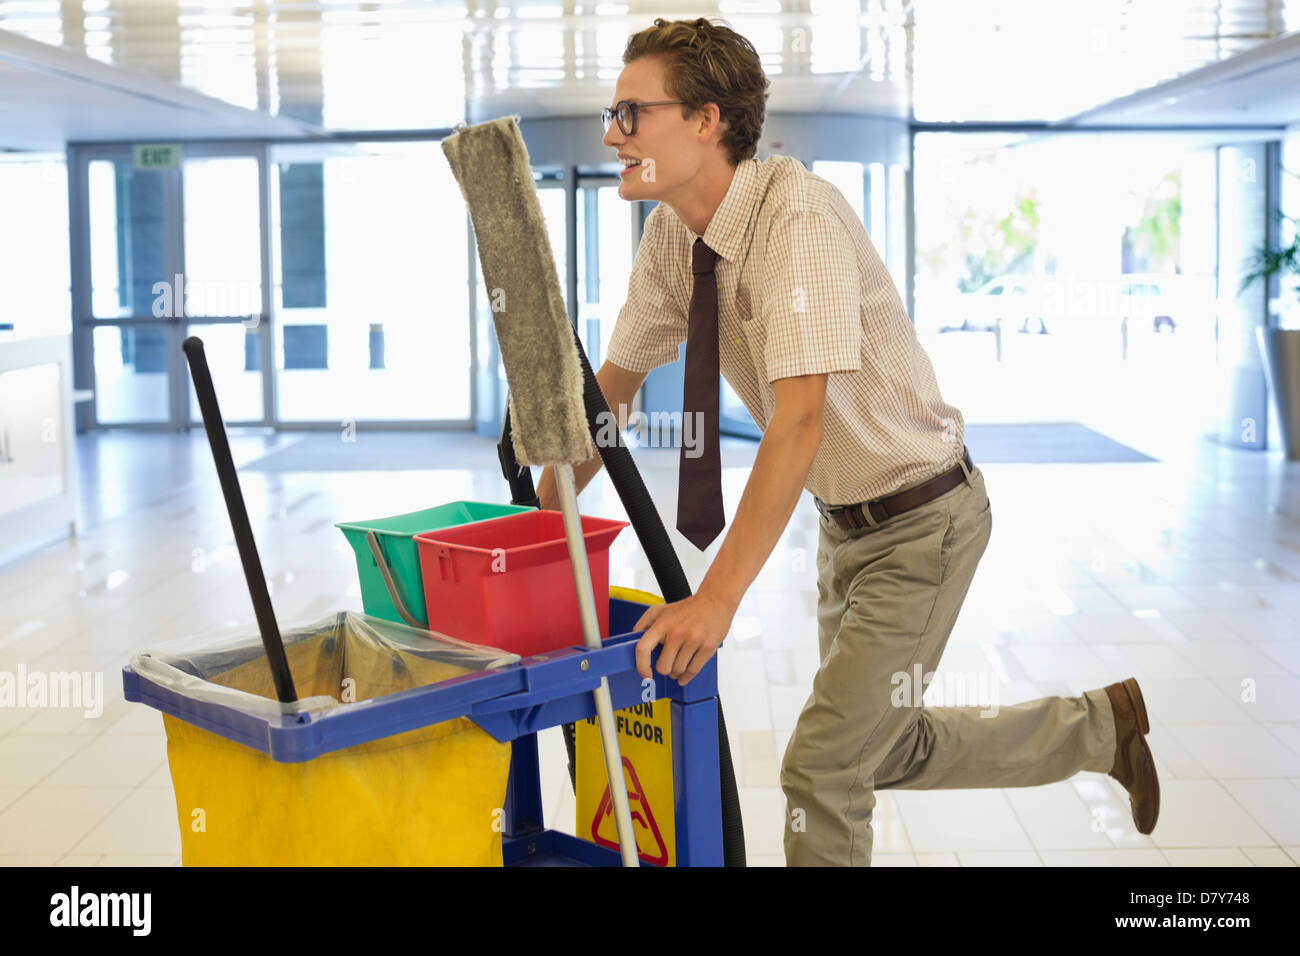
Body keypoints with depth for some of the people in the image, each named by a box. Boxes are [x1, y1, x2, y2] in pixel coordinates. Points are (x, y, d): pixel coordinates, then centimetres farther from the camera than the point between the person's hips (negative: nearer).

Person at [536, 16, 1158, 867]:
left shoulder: (797, 213, -29)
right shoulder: (672, 235, -5)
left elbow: (798, 420, -37)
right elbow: (615, 382, 6)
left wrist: (720, 595, -39)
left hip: (920, 522, -8)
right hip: (849, 519, 9)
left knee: (821, 767, -9)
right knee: (885, 750, 20)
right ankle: (1097, 726, 39)